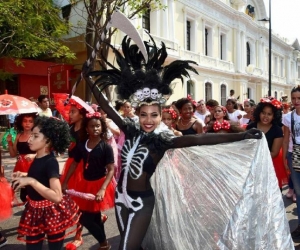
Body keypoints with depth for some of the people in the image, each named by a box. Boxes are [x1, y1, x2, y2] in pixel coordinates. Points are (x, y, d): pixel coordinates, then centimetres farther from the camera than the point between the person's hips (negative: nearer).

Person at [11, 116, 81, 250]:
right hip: (35, 211, 7)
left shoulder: (51, 162, -24)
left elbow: (57, 196, -33)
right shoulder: (37, 159, 0)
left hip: (51, 212, -7)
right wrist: (24, 176, 6)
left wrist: (31, 181, -34)